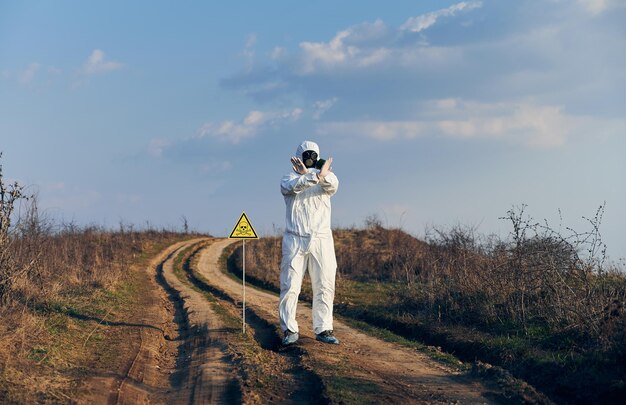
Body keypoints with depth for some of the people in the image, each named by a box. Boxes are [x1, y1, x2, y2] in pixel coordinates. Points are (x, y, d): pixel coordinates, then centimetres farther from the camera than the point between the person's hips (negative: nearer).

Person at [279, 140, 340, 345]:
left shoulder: (327, 180, 10)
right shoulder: (290, 179, 7)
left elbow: (332, 184, -17)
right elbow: (291, 186, -19)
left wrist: (313, 174, -39)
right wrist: (315, 175, -37)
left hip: (321, 239, 1)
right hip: (295, 239, -1)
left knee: (324, 286, 1)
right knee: (290, 286, -4)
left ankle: (323, 329, 8)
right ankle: (290, 330, 3)